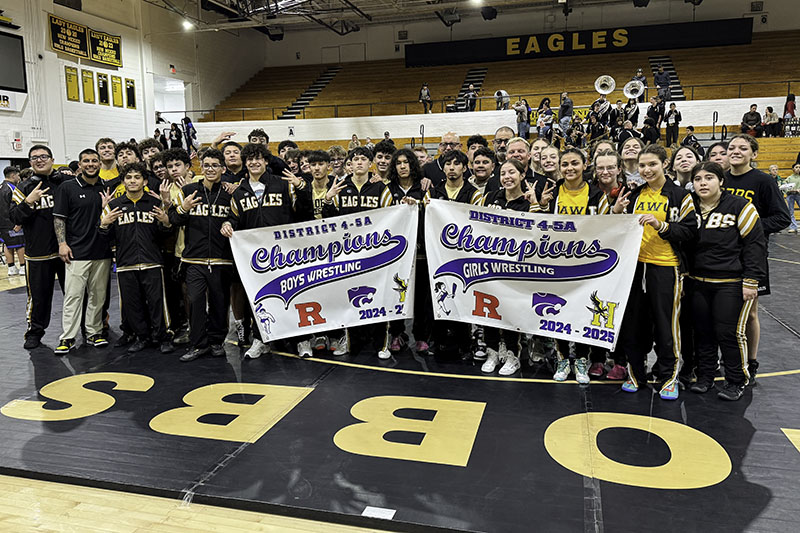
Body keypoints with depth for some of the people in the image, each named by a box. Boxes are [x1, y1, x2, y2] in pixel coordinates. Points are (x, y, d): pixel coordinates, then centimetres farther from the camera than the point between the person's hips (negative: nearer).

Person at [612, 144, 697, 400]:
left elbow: (689, 230, -7)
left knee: (666, 324, 2)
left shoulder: (679, 195, -2)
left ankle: (668, 378, 18)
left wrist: (661, 225, -20)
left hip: (665, 267, -4)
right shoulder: (634, 194, 11)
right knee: (633, 322, 10)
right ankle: (636, 374, 25)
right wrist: (617, 213, -3)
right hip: (635, 264, 4)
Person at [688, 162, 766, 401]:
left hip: (731, 283, -4)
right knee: (703, 331, 10)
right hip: (698, 282, 5)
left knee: (729, 332, -2)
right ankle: (705, 376, 25)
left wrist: (751, 280, -11)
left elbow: (755, 244, -6)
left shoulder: (739, 206, -6)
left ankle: (736, 381, 16)